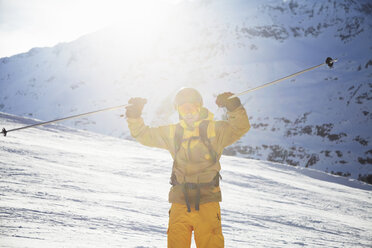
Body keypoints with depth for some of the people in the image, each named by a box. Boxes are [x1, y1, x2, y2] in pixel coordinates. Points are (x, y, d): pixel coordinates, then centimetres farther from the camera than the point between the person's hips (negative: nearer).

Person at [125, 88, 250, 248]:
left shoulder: (215, 130, 3)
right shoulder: (172, 133, 11)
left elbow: (241, 127, -7)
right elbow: (144, 135, 16)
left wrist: (233, 107, -22)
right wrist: (134, 116, 1)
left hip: (207, 199, -3)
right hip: (180, 200, 3)